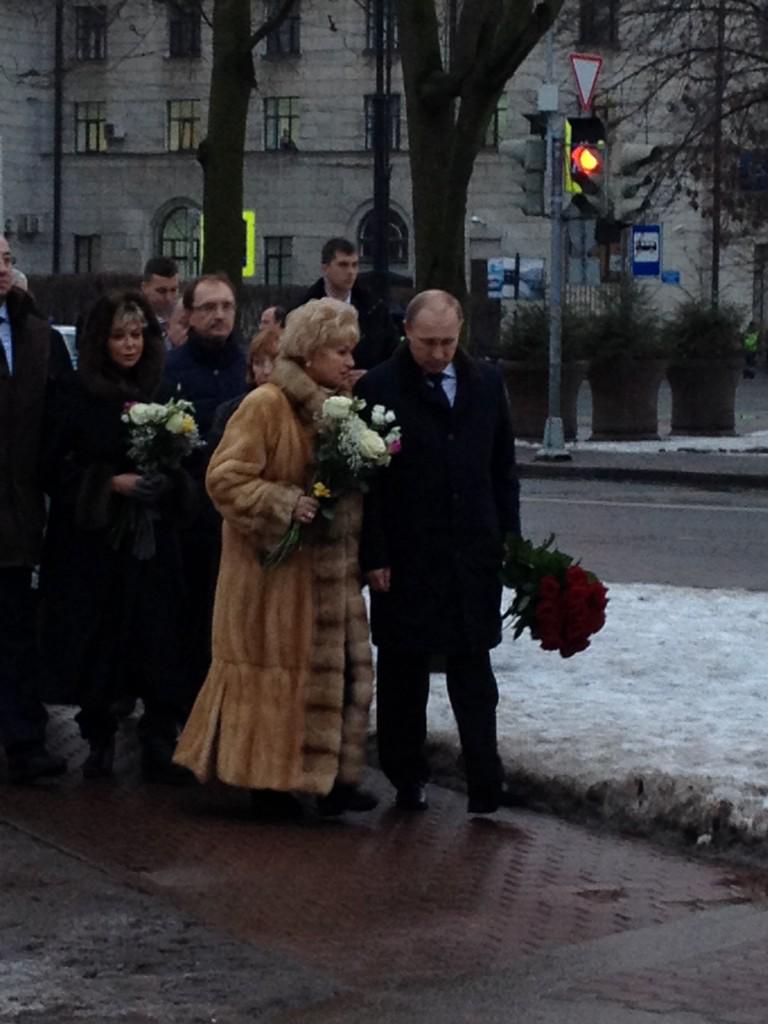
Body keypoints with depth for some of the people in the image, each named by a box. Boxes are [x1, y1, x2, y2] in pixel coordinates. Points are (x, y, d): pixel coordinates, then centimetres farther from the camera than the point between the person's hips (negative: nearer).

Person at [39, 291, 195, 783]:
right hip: (94, 539, -2)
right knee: (97, 641, 1)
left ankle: (160, 744, 1)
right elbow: (59, 466, -4)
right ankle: (99, 739, 15)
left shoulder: (163, 391, 5)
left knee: (159, 642, -4)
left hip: (153, 536, 2)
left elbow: (185, 460, 12)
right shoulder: (81, 396, -2)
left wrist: (168, 480, -8)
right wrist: (112, 483, -13)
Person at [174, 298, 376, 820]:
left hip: (331, 568, 8)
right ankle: (271, 780, 9)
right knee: (278, 671, -1)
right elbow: (226, 479, -16)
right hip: (276, 566, -7)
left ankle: (333, 777, 9)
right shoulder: (266, 405, -13)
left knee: (344, 668, 4)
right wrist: (285, 505, -22)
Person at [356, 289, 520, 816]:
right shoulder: (379, 388, -7)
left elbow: (503, 466, 11)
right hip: (407, 556, -3)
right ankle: (408, 778, 16)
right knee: (404, 672, 7)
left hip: (473, 554, 3)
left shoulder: (485, 382, 6)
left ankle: (486, 782, 5)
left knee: (474, 672, 5)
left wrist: (509, 539, 6)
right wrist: (374, 555, -10)